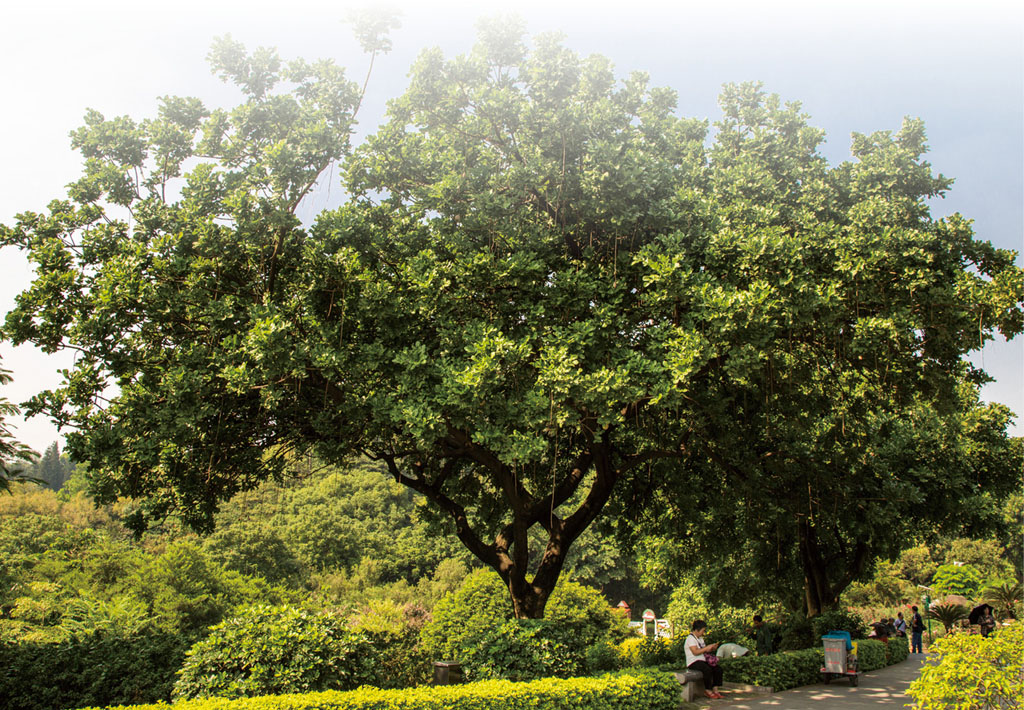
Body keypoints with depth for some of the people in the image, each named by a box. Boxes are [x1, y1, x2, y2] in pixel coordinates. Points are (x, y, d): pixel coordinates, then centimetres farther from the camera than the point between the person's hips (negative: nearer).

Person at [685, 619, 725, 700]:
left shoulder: (700, 638, 21)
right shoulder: (690, 638, -9)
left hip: (702, 661, 9)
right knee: (708, 670, -34)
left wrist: (711, 649, 4)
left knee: (718, 668, -12)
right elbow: (695, 652, -19)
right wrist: (707, 648, -14)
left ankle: (715, 689, -10)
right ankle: (708, 690, -18)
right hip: (693, 663, -9)